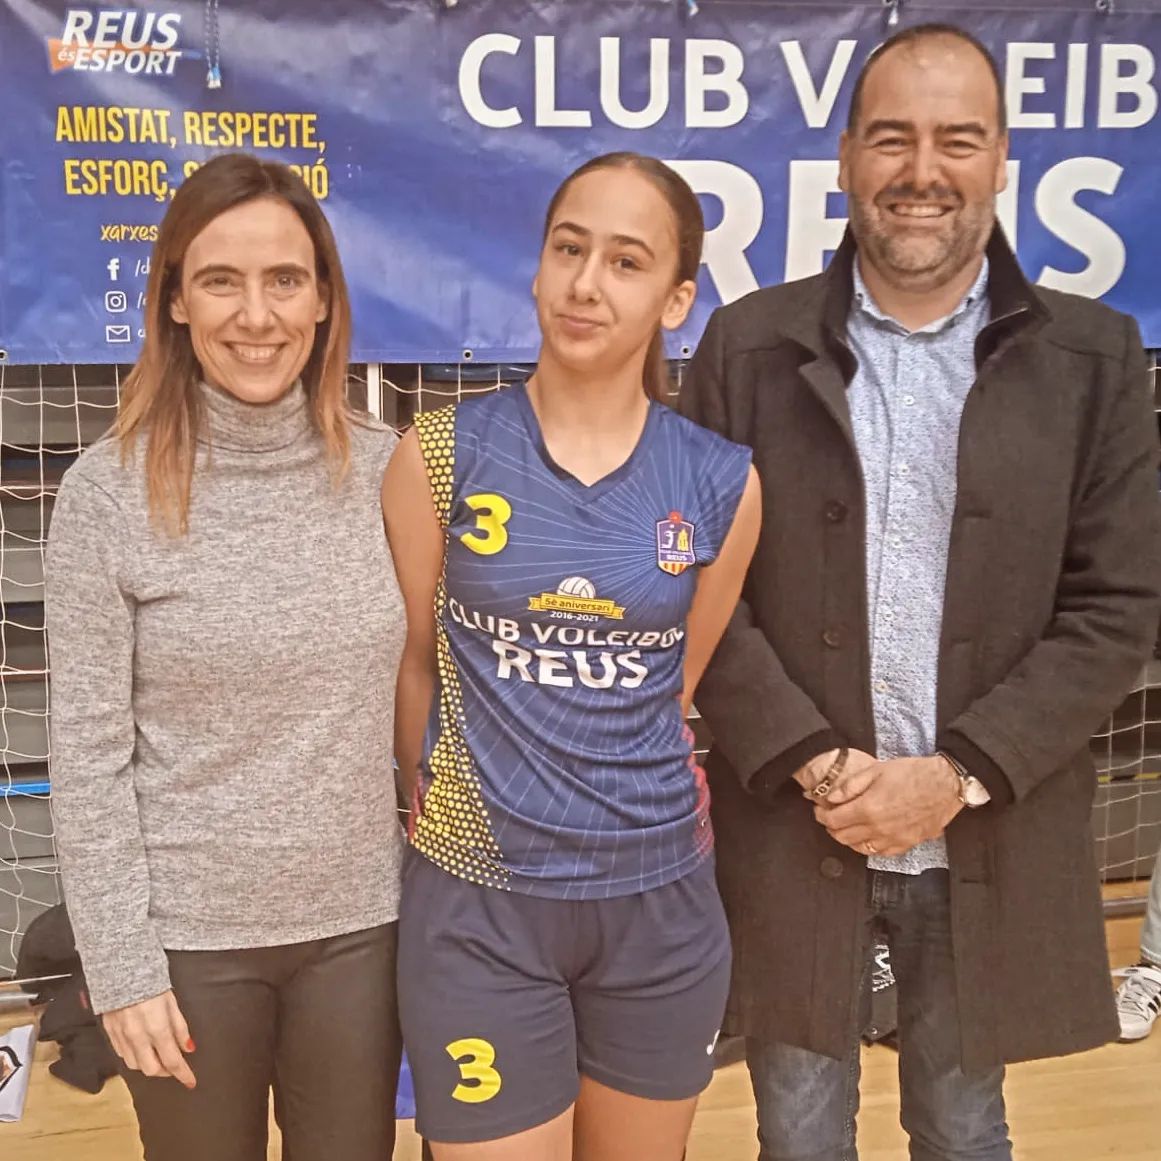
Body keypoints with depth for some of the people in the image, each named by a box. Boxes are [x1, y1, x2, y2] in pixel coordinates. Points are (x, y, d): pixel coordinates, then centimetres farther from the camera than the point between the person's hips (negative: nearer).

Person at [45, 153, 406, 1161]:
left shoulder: (387, 469, -4)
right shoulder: (109, 490, -11)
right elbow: (89, 752, -9)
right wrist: (121, 962, -8)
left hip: (359, 921, 2)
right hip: (189, 932, -2)